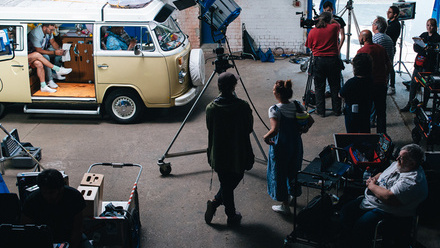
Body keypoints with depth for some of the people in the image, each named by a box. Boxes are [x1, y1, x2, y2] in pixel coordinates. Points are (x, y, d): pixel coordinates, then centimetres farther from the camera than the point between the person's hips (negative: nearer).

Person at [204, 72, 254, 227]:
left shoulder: (211, 108, -11)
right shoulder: (243, 107, -16)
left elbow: (210, 130, -1)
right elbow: (249, 128, -5)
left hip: (219, 156, 2)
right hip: (239, 155, -1)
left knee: (226, 185, 16)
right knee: (233, 182, 20)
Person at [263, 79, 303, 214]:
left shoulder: (275, 110, -24)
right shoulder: (297, 106, -6)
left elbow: (274, 130, -33)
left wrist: (266, 136, -15)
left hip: (280, 146, -6)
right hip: (296, 143, 6)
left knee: (279, 173, 12)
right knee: (293, 170, 26)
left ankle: (285, 205, 23)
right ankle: (292, 193, 47)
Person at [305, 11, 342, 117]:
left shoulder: (312, 31, -3)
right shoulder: (334, 28, -3)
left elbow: (310, 46, 7)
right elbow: (337, 24, 22)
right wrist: (332, 20, 36)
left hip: (318, 60, 0)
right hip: (333, 60, 0)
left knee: (319, 87, 7)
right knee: (335, 87, 10)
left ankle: (320, 111, 9)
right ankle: (337, 110, 17)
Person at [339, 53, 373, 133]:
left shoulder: (351, 82, -23)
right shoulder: (371, 80, -7)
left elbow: (341, 95, -10)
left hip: (352, 112, -4)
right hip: (366, 113, 5)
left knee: (352, 133, 9)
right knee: (365, 132, 17)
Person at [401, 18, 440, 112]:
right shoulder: (423, 35, 11)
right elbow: (415, 47, 1)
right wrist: (424, 49, -17)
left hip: (429, 65, -4)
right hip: (419, 63, 5)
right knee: (413, 84, 5)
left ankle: (424, 106, 14)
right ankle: (410, 104, 16)